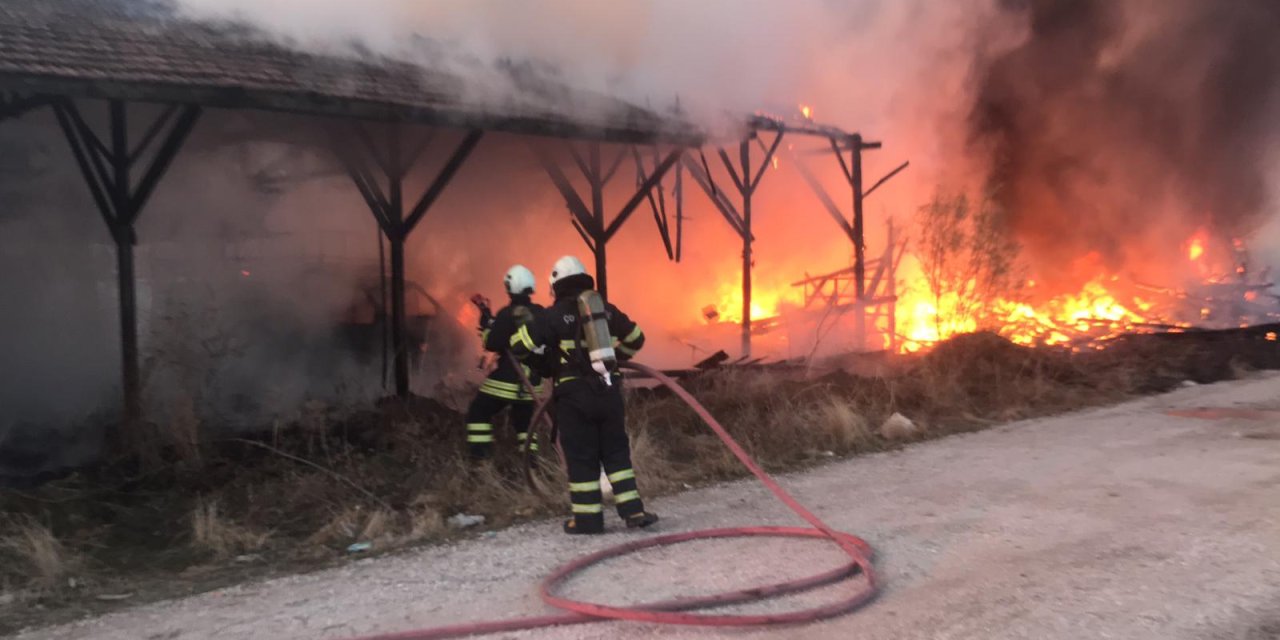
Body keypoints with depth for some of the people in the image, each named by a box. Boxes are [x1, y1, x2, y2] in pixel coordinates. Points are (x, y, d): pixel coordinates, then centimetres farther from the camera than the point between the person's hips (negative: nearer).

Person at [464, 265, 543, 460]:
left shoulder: (507, 314, -14)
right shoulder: (540, 313, 3)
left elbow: (491, 344, -15)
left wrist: (487, 323, 0)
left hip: (506, 379, -5)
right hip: (531, 381, 5)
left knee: (479, 411, 9)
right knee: (524, 418, 22)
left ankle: (479, 452, 0)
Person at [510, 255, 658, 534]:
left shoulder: (554, 315, -4)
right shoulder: (606, 309, 10)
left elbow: (518, 345, -4)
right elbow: (636, 339, 23)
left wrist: (542, 360, 15)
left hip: (574, 394, -4)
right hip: (608, 390, 4)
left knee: (581, 457, 4)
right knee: (616, 452, 13)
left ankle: (588, 518, 8)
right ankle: (633, 511, 9)